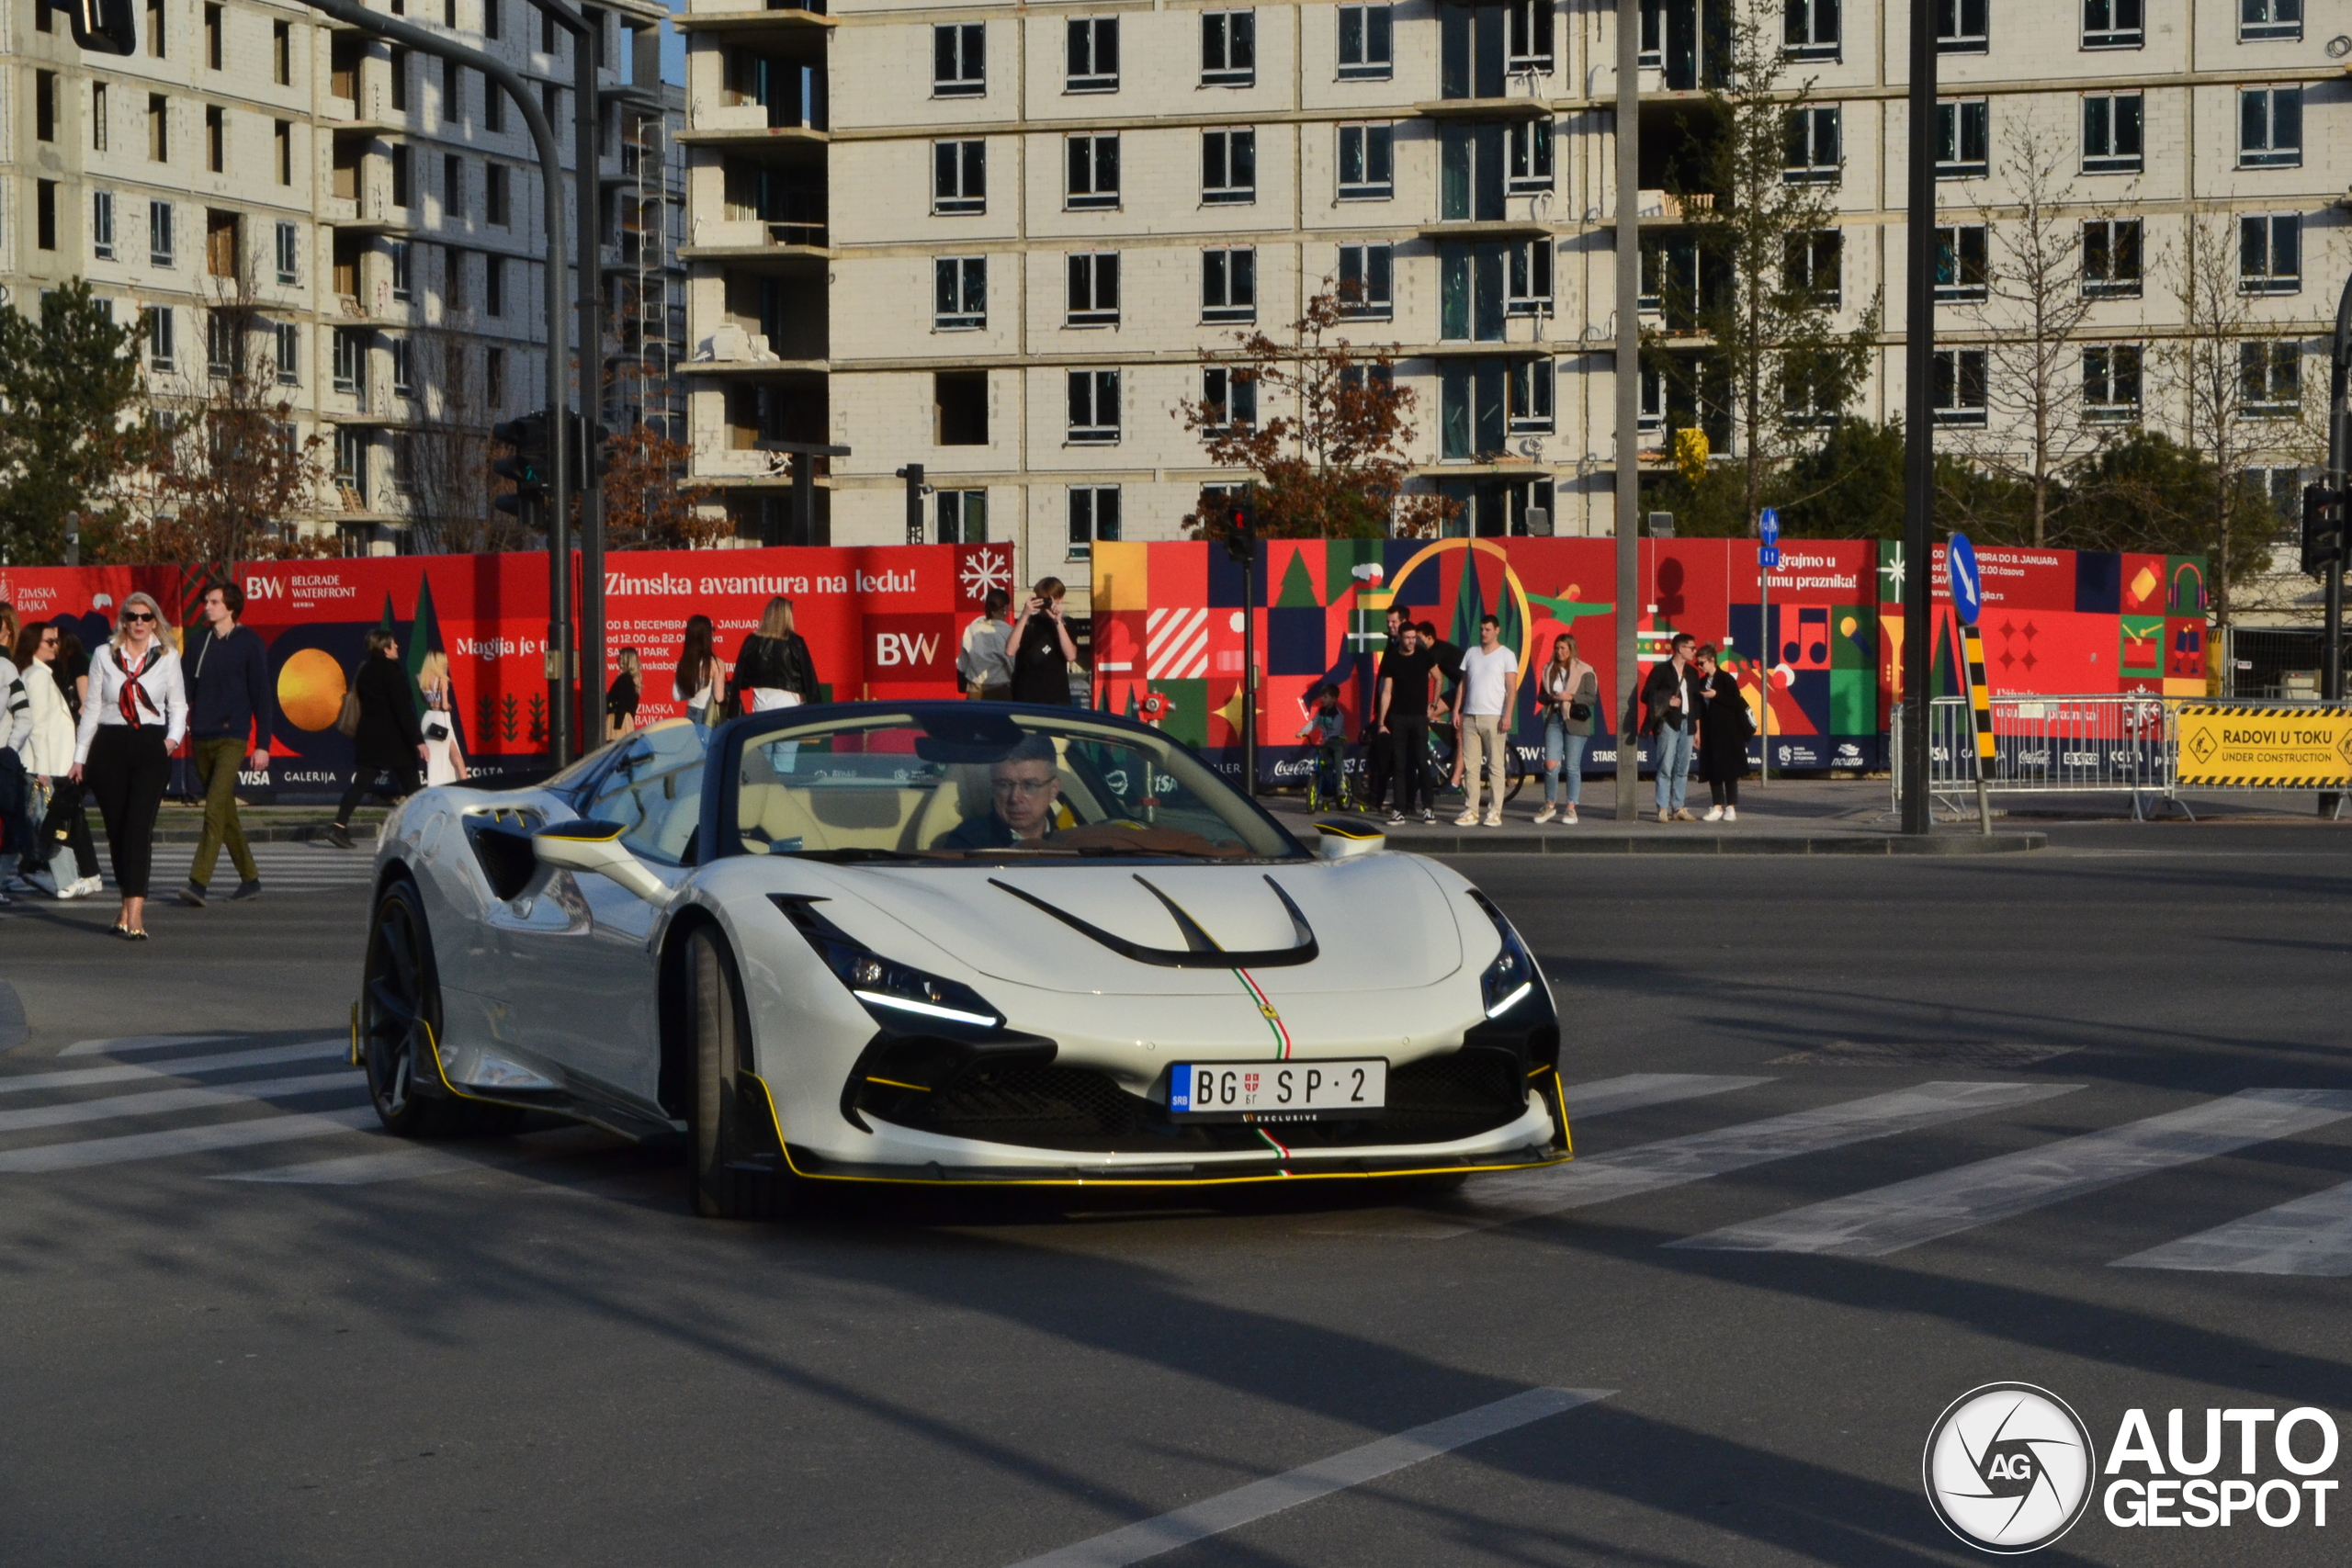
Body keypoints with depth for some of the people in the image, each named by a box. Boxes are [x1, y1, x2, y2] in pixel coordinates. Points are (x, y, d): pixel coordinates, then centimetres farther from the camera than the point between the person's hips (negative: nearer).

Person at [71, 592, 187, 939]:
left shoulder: (168, 657, 8)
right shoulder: (104, 656, 9)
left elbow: (178, 705, 13)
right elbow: (91, 708, 11)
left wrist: (174, 737, -6)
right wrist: (79, 756, 9)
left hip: (151, 745, -2)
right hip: (109, 746, 2)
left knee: (139, 825, -14)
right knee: (116, 828, 4)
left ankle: (134, 912, -21)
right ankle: (129, 903, 17)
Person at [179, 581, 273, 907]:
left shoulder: (249, 643, -2)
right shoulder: (199, 641, 11)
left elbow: (262, 695, -2)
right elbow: (184, 687, 9)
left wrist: (262, 744, -6)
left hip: (231, 738, -6)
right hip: (201, 738, 6)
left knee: (215, 809, -17)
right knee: (225, 811, 12)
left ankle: (198, 883, -23)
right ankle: (249, 877, 24)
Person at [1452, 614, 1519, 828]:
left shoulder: (1506, 655, 0)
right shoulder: (1471, 653, 14)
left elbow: (1511, 688, -5)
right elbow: (1462, 684, 16)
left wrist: (1507, 715, -14)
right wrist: (1456, 710, 8)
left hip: (1494, 718, -5)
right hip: (1470, 717, 5)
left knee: (1495, 766, -2)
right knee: (1469, 766, 3)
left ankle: (1494, 811, 0)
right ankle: (1470, 810, 6)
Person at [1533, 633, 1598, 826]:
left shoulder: (1584, 671, -1)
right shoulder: (1549, 670, 12)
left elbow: (1592, 698, -5)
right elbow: (1540, 696, 16)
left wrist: (1570, 697, -17)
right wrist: (1550, 697, -6)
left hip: (1575, 722, -3)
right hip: (1554, 719, 3)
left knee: (1572, 766, 1)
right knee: (1550, 764, -5)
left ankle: (1570, 808, 8)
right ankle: (1549, 805, 10)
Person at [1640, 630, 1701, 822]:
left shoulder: (1691, 673, 15)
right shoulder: (1661, 671, -2)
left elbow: (1695, 703, 18)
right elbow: (1646, 696, -4)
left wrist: (1697, 729, 15)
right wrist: (1667, 702, -15)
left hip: (1686, 724, 6)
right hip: (1668, 724, -6)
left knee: (1682, 770, 6)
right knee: (1666, 768, -8)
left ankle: (1678, 808, 10)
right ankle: (1663, 809, -7)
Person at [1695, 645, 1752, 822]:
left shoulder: (1726, 679, -8)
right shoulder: (1702, 682, 11)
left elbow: (1736, 703, -11)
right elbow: (1700, 709, 14)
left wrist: (1716, 696, -19)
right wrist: (1699, 731, 10)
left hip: (1727, 732, -6)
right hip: (1709, 732, 6)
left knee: (1729, 768, -3)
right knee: (1712, 770, 4)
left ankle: (1731, 808, 1)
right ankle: (1717, 807, 8)